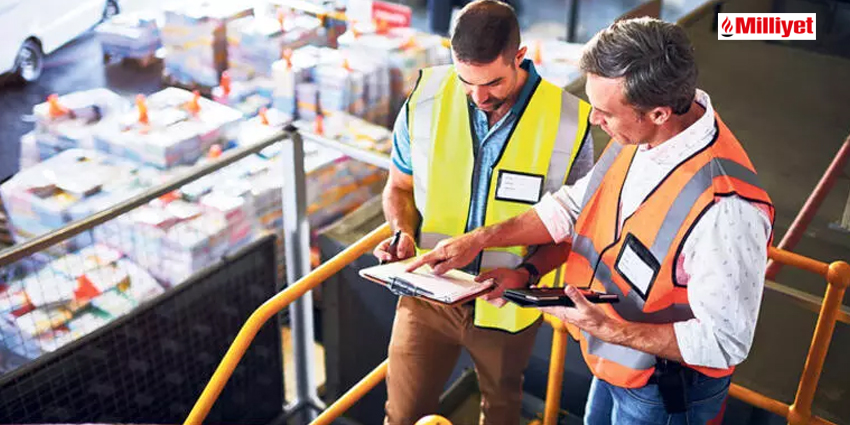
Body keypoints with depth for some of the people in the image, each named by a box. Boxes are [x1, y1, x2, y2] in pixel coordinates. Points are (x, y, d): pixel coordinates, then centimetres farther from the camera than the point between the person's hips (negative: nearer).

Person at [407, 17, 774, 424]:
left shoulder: (725, 208, -38)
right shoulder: (640, 135, -14)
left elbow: (725, 341, -28)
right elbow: (575, 205, 1)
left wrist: (608, 331, -29)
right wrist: (478, 239, -2)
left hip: (665, 390, -6)